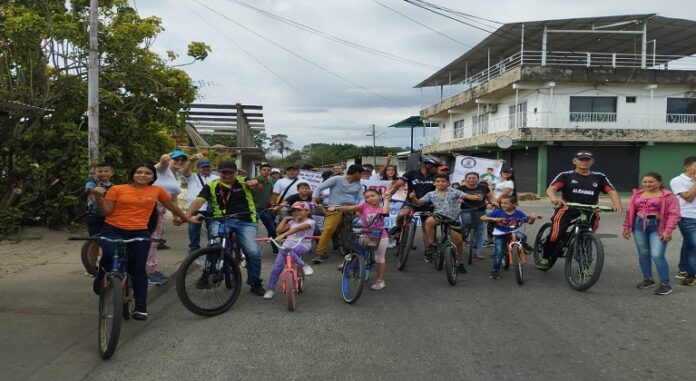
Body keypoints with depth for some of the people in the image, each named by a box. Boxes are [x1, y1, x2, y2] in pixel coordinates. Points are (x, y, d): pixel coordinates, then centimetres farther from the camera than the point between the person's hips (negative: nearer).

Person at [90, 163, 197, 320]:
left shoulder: (157, 191, 7)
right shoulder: (117, 189, 3)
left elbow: (171, 205, 23)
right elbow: (106, 212, 2)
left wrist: (187, 218, 34)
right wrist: (99, 197, -14)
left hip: (139, 233, 1)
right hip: (113, 230, -1)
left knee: (138, 270, 1)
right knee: (110, 254, -29)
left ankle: (141, 307, 13)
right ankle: (102, 273, 7)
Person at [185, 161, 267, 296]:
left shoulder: (243, 181, 6)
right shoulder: (211, 186, 5)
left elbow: (258, 187, -10)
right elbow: (199, 201, -7)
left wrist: (255, 183, -35)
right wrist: (187, 215, -24)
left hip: (245, 222, 1)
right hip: (222, 220, 0)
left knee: (253, 252, -10)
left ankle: (255, 283, 12)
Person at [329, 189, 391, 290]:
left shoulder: (381, 208, -6)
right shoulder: (364, 206, -5)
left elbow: (385, 212, -31)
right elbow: (350, 208, -16)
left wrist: (386, 199, -17)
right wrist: (336, 208, -29)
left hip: (380, 237, -1)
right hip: (365, 236, 1)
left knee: (380, 259, 10)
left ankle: (380, 281, 22)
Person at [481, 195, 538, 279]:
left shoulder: (518, 213, -11)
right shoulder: (497, 212, -14)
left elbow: (529, 222, -3)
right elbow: (482, 217, -13)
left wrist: (533, 218, -26)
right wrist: (493, 219, -29)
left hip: (513, 232, 0)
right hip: (500, 234, 0)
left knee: (522, 237, -31)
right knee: (499, 252, -11)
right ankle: (495, 271, 4)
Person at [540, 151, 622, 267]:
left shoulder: (599, 177, 10)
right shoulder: (566, 175, 1)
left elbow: (611, 191, 0)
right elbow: (550, 189, -12)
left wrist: (617, 204, -22)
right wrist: (554, 198, -36)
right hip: (567, 210, -3)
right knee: (556, 235, -16)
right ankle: (545, 257, 9)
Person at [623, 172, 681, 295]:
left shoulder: (668, 196, -5)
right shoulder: (638, 195, 11)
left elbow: (674, 214, -9)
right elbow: (630, 211, 15)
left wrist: (668, 230, -16)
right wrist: (627, 227, 12)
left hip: (657, 227, -5)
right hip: (639, 226, 5)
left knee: (657, 255, -12)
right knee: (643, 253, 11)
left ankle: (665, 284, -3)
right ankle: (648, 279, 25)